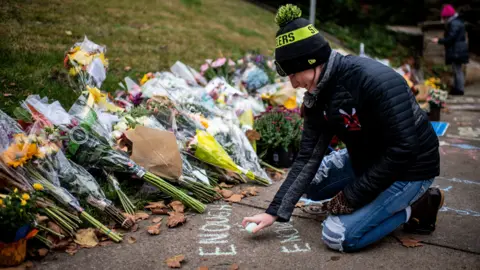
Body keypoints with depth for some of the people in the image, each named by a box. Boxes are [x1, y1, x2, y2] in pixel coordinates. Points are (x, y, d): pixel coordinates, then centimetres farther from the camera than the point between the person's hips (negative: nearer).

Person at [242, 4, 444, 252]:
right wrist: (275, 211, -12)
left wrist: (351, 196, -21)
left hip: (409, 168, -8)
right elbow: (308, 158, -7)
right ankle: (384, 199, 15)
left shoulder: (375, 80, -31)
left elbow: (402, 149, -29)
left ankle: (415, 207, 3)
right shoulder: (319, 95, -7)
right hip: (368, 158, 8)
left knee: (336, 235, -15)